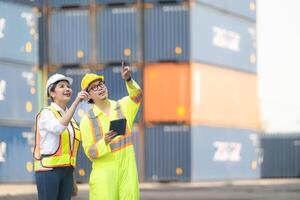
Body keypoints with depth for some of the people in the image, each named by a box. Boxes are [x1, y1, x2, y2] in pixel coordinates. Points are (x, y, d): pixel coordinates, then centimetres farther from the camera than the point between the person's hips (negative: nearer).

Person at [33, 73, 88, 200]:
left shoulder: (70, 117, 17)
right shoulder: (46, 113, -6)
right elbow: (58, 128, -29)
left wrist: (73, 180, 18)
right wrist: (76, 102, -32)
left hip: (66, 170, 7)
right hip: (49, 169, -7)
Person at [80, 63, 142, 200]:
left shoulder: (123, 107, 7)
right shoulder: (87, 120, 1)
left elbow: (136, 95, -15)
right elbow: (90, 152, -3)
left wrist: (128, 79, -34)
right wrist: (105, 142, -23)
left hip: (127, 169, 2)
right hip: (103, 172, -2)